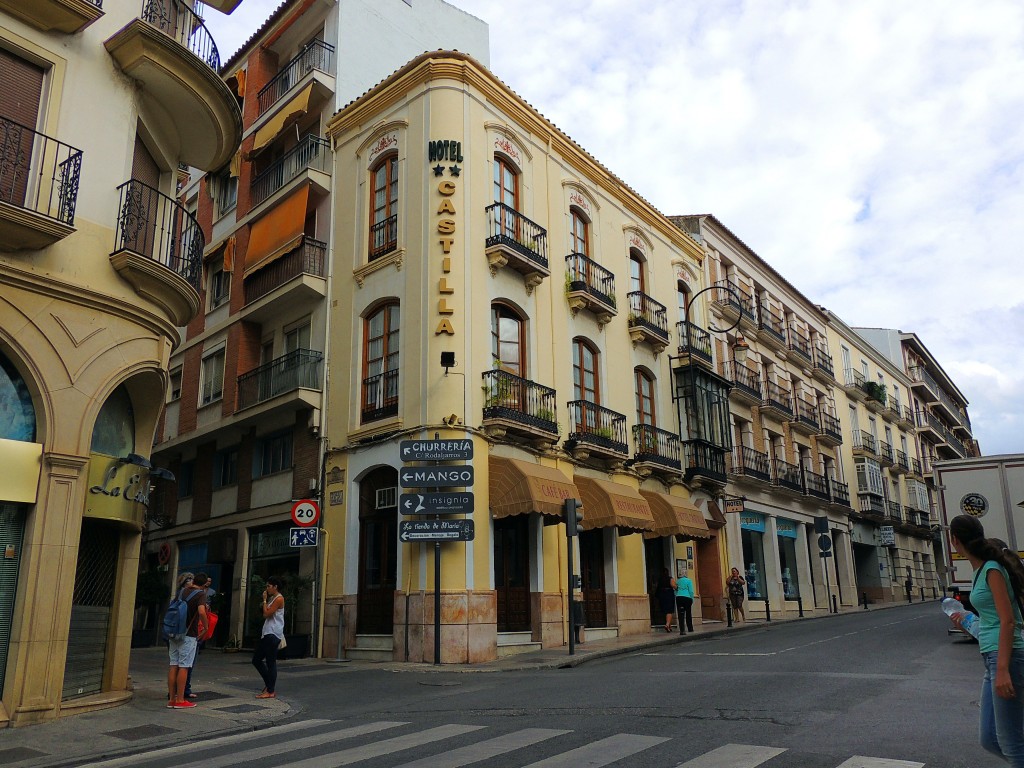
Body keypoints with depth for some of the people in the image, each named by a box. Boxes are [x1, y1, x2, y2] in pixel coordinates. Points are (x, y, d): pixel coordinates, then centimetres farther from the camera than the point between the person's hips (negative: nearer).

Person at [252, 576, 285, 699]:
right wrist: (266, 600, 12)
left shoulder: (279, 599, -11)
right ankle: (269, 683, 22)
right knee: (256, 659, 13)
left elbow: (266, 614, -15)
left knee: (271, 662, -5)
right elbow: (265, 616, 17)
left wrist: (264, 600, -7)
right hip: (266, 633, 10)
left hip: (273, 634, -10)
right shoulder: (272, 598, 18)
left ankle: (271, 691, 1)